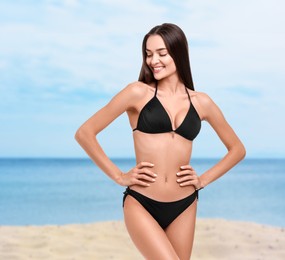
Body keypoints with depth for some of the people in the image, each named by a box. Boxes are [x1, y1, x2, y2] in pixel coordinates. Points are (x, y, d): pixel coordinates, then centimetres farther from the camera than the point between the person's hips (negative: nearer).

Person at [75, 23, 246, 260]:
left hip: (183, 207, 4)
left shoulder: (201, 102, 6)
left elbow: (237, 149, 18)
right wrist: (119, 176, -4)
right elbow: (85, 133, -3)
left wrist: (203, 180, 7)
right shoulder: (139, 92, -3)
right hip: (141, 204, -4)